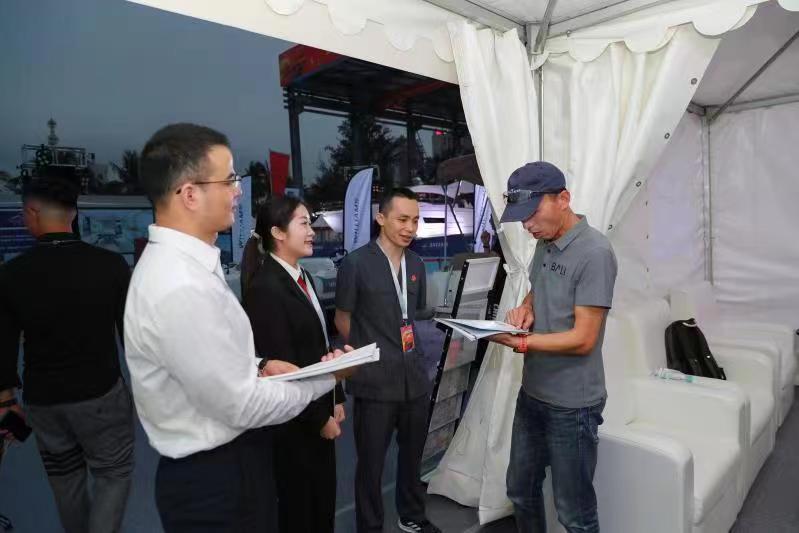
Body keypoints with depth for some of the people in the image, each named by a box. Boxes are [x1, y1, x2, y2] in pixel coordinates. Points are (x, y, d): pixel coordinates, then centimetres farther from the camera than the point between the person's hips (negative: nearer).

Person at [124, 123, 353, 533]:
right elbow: (242, 406, -25)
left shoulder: (176, 262, 1)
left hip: (224, 460, 9)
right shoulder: (181, 287, -30)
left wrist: (257, 366, -1)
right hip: (214, 479, -9)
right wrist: (328, 378, -13)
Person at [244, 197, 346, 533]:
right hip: (295, 422, -8)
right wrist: (319, 418, -13)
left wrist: (336, 399, 11)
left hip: (318, 411, 8)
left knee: (325, 498, 21)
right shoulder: (265, 288, -22)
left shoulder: (303, 277, 7)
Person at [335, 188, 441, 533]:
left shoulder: (416, 264, 6)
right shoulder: (356, 263, -11)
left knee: (412, 455, 22)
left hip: (415, 377, 6)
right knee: (371, 462, 11)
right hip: (375, 381, -5)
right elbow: (342, 319, -3)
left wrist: (407, 352, 11)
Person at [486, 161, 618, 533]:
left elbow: (582, 339, -21)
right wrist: (525, 309, -1)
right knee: (520, 491, 22)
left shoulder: (594, 253, -20)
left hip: (572, 405, -7)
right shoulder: (544, 244, 5)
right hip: (532, 393, 8)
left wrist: (520, 342, -24)